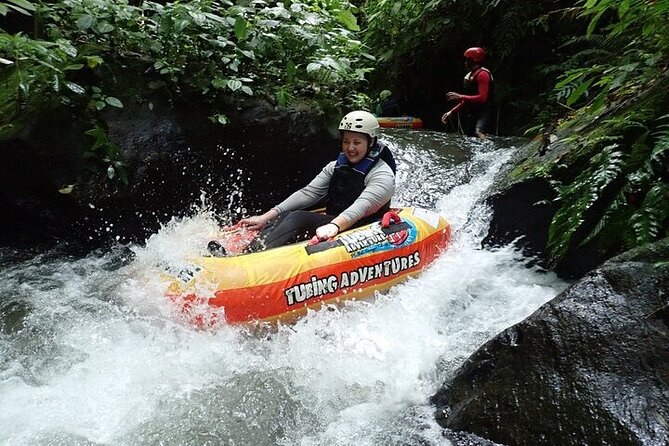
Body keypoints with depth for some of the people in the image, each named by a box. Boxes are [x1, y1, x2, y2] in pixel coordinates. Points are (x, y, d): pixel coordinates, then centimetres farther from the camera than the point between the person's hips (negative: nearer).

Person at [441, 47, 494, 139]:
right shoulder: (469, 75, 18)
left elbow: (482, 98, -20)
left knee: (479, 133, -35)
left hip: (483, 114, -9)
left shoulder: (482, 74, -11)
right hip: (471, 115, 9)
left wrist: (460, 97, -18)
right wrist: (451, 112, 17)